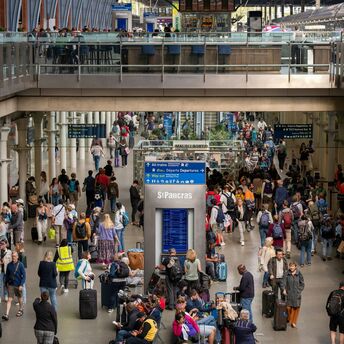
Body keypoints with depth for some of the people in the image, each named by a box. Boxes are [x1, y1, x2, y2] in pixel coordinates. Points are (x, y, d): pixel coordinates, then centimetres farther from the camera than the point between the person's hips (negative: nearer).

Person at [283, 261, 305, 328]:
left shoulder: (299, 274, -5)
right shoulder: (287, 274, -4)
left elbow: (302, 284, 2)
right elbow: (284, 282, -2)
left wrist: (299, 291, -5)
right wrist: (284, 289, -16)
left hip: (296, 294, 0)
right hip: (289, 294, 0)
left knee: (296, 308, 3)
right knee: (288, 307, -1)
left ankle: (293, 322, 17)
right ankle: (288, 319, 27)